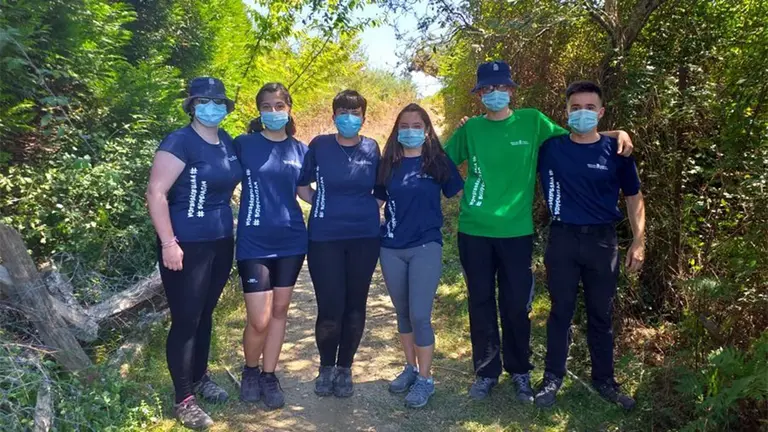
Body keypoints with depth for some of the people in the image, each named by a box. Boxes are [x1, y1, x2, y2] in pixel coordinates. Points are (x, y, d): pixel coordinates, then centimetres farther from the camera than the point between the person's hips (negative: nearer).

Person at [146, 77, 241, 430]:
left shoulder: (228, 143, 8)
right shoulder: (180, 142, -14)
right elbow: (156, 193, -18)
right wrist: (169, 243, -21)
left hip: (221, 242, 7)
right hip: (187, 246, -7)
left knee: (206, 313, 18)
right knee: (186, 319, 0)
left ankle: (200, 377, 36)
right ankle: (183, 400, 13)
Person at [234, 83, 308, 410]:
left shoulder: (300, 150, 6)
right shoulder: (244, 144, -2)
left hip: (291, 240, 3)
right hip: (254, 241, -3)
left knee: (280, 311, 11)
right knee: (259, 320, -5)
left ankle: (269, 375, 27)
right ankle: (250, 371, 24)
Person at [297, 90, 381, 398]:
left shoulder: (372, 148, 4)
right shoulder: (319, 146, -1)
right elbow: (301, 184, 8)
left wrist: (368, 210, 3)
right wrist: (324, 206, 1)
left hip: (364, 237, 2)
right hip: (325, 238, -2)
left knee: (355, 307, 7)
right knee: (330, 309, -4)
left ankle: (344, 369, 26)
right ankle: (326, 367, 22)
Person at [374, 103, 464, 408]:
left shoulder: (438, 160, 0)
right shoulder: (388, 163, 7)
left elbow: (461, 194, 1)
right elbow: (376, 200, 12)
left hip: (426, 246, -3)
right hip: (391, 248, 4)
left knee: (420, 316, -6)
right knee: (402, 313, 13)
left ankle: (425, 379, 9)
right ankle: (410, 368, 30)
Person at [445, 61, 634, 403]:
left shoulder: (532, 122, 1)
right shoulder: (470, 129, 4)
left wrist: (615, 133, -2)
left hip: (516, 231, -1)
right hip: (474, 231, 1)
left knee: (516, 305, 9)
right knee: (481, 304, 10)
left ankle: (520, 371, 29)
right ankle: (486, 372, 27)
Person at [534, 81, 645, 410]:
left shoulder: (616, 151, 0)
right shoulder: (550, 147, -1)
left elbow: (634, 197, 8)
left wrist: (639, 241, 2)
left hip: (602, 240, 1)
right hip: (562, 238, 0)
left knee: (601, 314, 10)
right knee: (561, 311, 8)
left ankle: (604, 380, 26)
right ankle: (553, 378, 21)